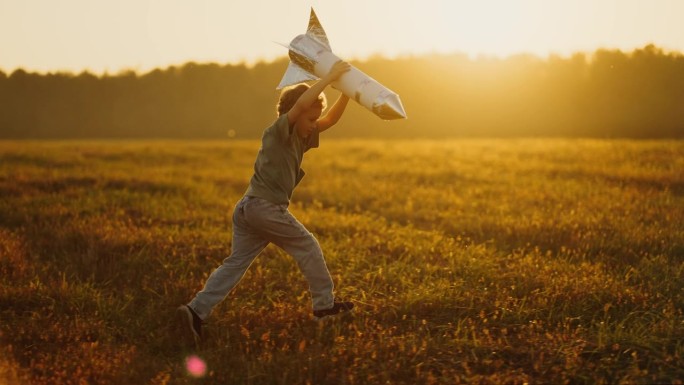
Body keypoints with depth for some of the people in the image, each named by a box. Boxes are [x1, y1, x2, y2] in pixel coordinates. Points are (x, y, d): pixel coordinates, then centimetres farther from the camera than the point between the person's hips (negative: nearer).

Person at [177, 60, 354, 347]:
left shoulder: (300, 137, 19)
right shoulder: (280, 131, -7)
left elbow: (331, 119, 26)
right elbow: (301, 103, -25)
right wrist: (329, 77, -21)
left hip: (248, 208, 9)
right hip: (266, 207, -9)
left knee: (236, 263, 2)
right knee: (308, 248, 8)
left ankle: (197, 310, -9)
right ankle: (324, 304, 18)